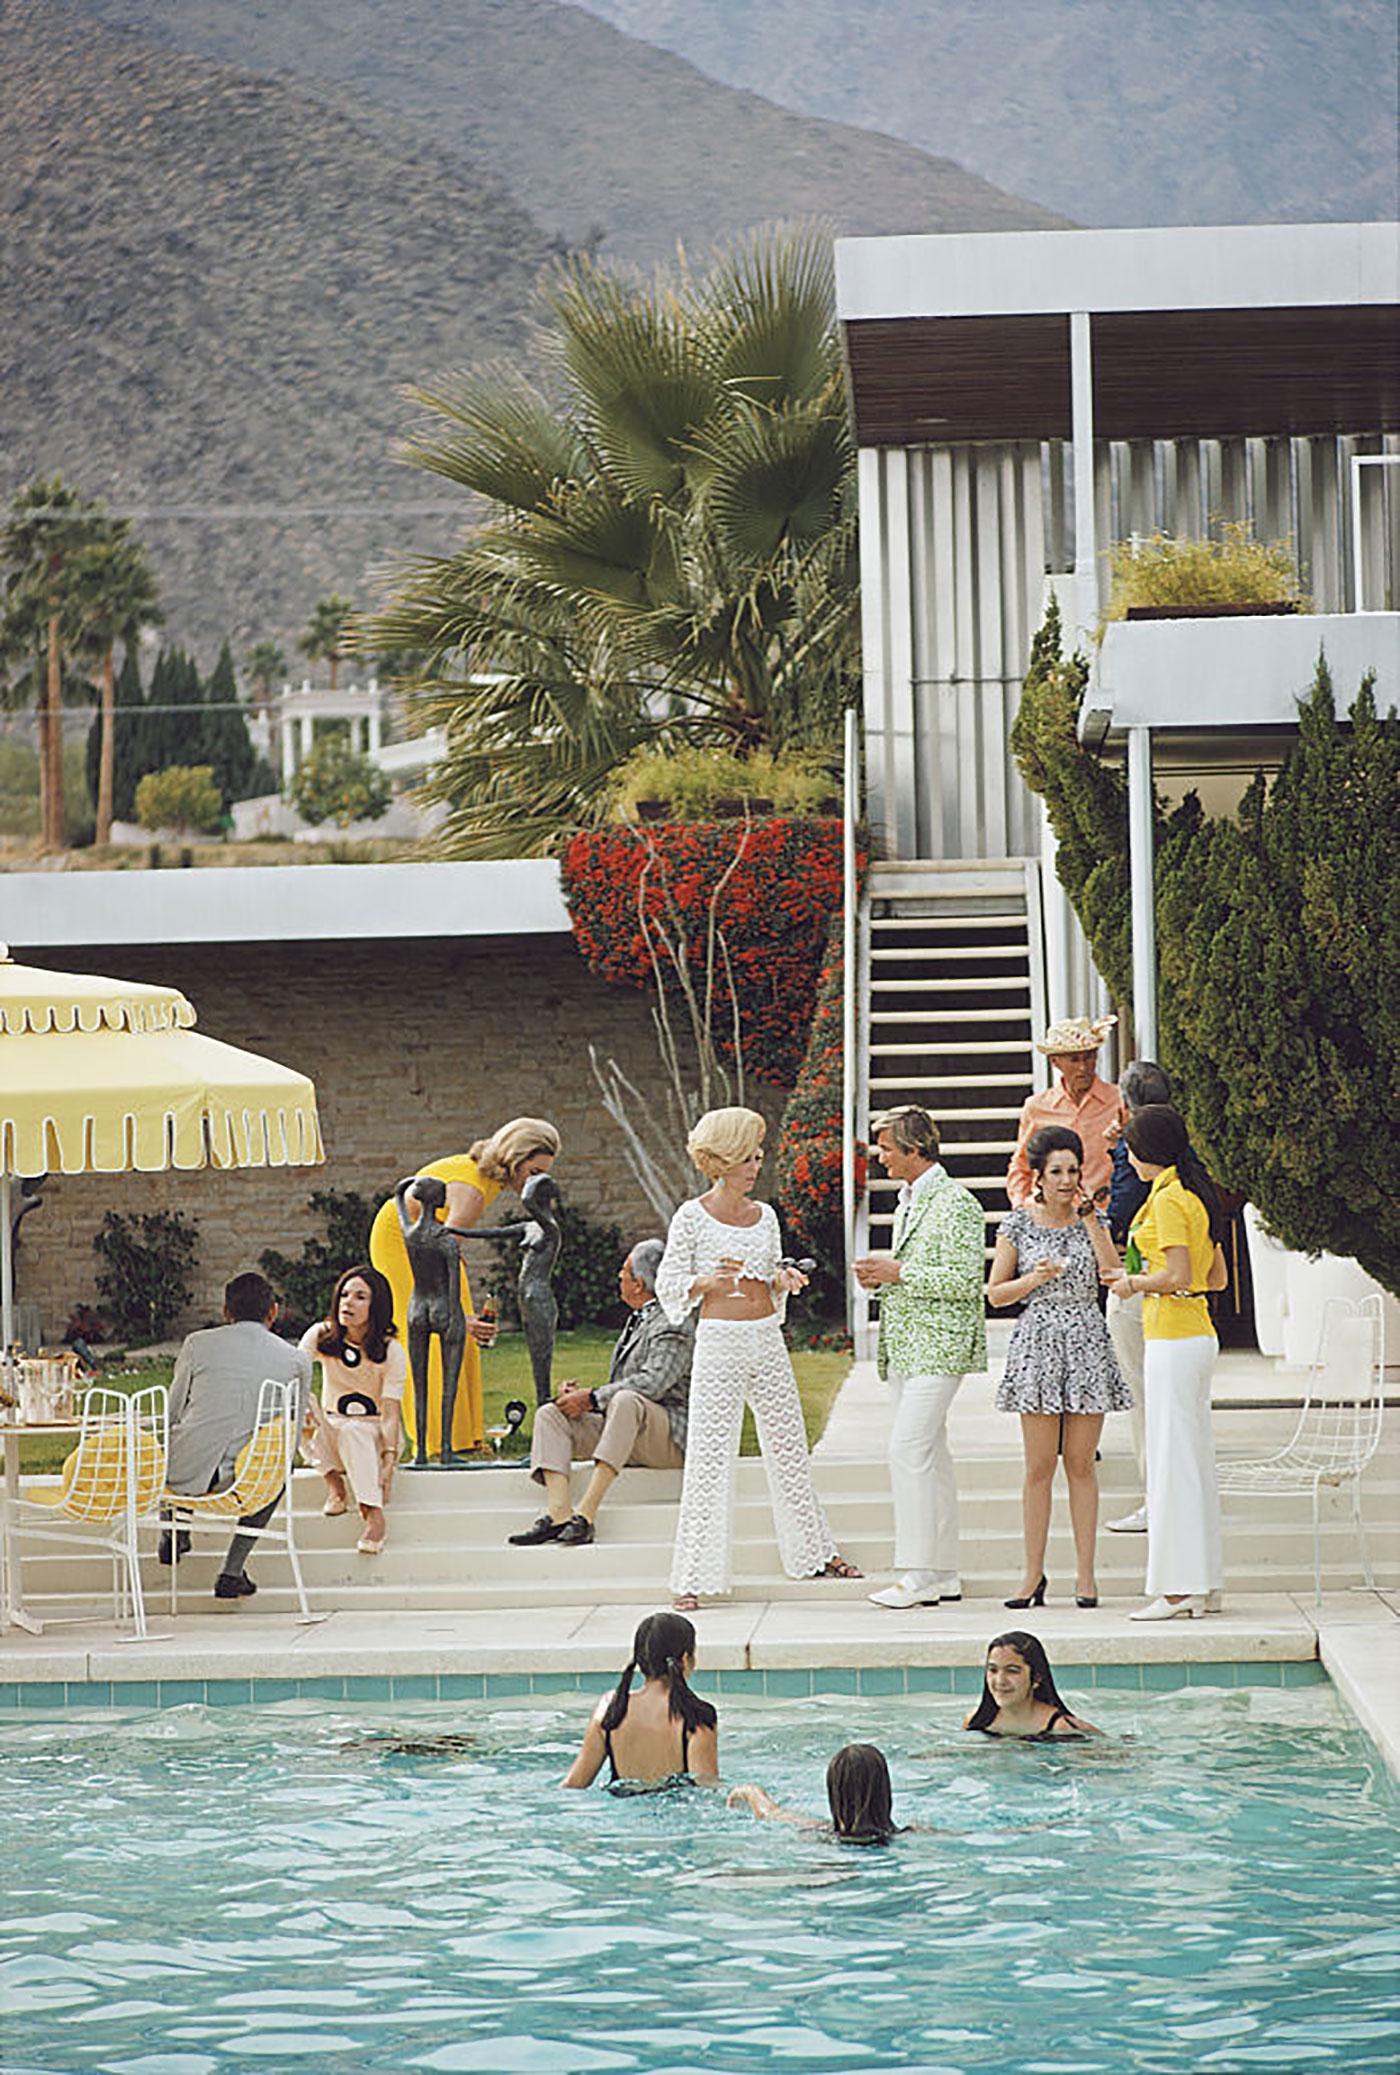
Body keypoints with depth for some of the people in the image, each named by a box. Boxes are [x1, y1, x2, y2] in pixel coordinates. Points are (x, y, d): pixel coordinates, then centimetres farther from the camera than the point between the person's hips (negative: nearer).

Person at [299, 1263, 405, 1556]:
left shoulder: (392, 1351, -11)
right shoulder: (321, 1336, -5)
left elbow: (390, 1414, -16)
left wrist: (389, 1459, -29)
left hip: (373, 1435, -3)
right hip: (328, 1435, 3)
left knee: (353, 1430, -37)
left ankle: (374, 1515, -39)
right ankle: (334, 1484, -19)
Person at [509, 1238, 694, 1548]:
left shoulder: (674, 1326, -9)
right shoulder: (639, 1320, 21)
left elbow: (652, 1383, -23)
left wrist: (591, 1399, -21)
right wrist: (579, 1396, 4)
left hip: (669, 1439, -9)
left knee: (626, 1401, -39)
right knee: (550, 1414, -5)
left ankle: (587, 1513, -44)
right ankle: (558, 1513, -28)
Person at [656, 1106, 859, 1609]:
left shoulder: (765, 1216, 10)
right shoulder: (692, 1217, -5)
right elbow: (669, 1286, -3)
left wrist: (784, 1282, -2)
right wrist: (712, 1280, -19)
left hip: (768, 1341, 5)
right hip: (718, 1341, -5)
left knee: (789, 1448, 13)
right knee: (709, 1456, -5)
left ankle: (813, 1552, 27)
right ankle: (693, 1575, -2)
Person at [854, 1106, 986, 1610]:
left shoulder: (956, 1203, -12)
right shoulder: (907, 1200, 17)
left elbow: (964, 1281, -18)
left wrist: (898, 1274, -17)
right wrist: (879, 1276, 7)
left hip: (937, 1346, -9)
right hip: (904, 1345, 9)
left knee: (908, 1449, -15)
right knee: (929, 1454, 9)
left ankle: (919, 1574, -13)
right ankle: (942, 1573, 13)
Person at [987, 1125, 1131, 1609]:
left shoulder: (1090, 1219, 7)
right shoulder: (1019, 1224, 2)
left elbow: (1114, 1274, -8)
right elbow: (996, 1293, 4)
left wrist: (1089, 1219, -9)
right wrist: (1036, 1278, -12)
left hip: (1088, 1343, 1)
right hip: (1038, 1343, -1)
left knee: (1081, 1464, 3)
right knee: (1039, 1466, -2)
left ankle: (1085, 1574, 7)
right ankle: (1033, 1573, 4)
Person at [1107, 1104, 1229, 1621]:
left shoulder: (1167, 1200, -15)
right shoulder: (1195, 1194, 14)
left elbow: (1179, 1276, -23)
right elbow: (1217, 1276, 18)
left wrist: (1136, 1284, -6)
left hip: (1173, 1340, -10)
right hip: (1199, 1335, 10)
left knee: (1172, 1461, -6)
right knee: (1196, 1457, 11)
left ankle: (1178, 1588, -5)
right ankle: (1202, 1586, 14)